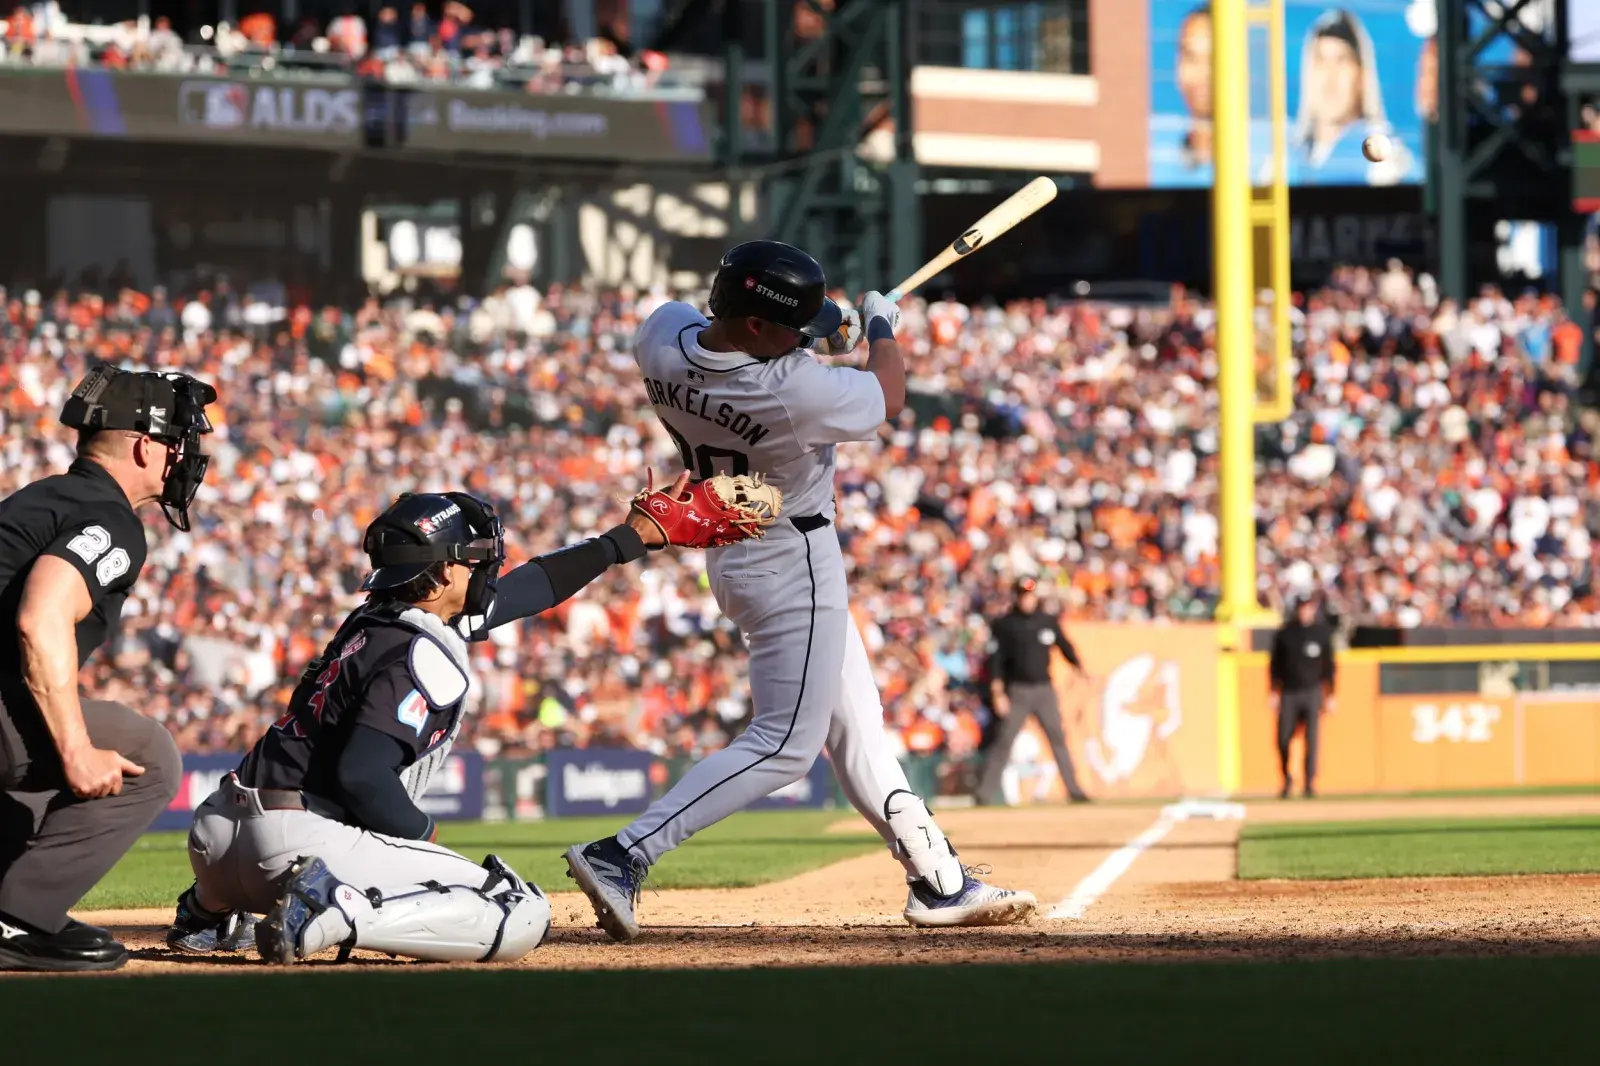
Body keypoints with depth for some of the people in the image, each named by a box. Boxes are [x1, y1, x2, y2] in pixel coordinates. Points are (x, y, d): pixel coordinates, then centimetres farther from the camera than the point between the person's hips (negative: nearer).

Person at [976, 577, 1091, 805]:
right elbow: (995, 659, -4)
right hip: (1017, 690, -3)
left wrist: (1079, 667, -4)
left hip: (1045, 689, 3)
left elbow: (1064, 646, 14)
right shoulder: (1003, 624, -1)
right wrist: (998, 694, -11)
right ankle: (985, 793, -5)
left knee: (1058, 738, 3)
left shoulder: (1048, 621, 8)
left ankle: (1074, 791, 9)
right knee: (1004, 740, -7)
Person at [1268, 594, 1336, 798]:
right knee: (1283, 739, -1)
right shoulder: (1284, 632, 4)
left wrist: (1330, 695, 3)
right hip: (1288, 692, 1)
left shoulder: (1322, 632, 3)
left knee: (1312, 739, -6)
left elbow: (1329, 666, 7)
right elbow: (1275, 664, 8)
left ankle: (1310, 783, -1)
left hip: (1312, 691, -1)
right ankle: (1286, 780, 20)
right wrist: (1274, 692, 3)